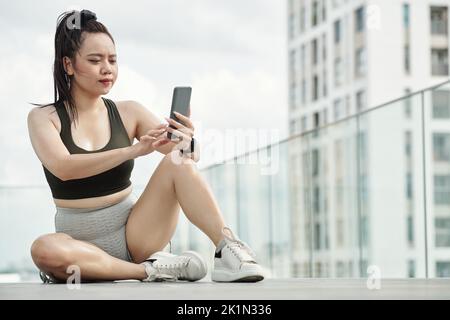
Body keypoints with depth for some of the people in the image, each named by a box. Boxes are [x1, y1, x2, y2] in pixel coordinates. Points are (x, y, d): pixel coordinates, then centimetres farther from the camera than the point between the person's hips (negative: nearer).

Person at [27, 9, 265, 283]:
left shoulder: (128, 113, 4)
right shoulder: (43, 117, -2)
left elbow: (189, 156, -1)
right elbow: (63, 167, -21)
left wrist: (188, 142, -26)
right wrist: (134, 150, -33)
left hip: (133, 236, 2)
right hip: (80, 240, -2)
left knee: (178, 163, -20)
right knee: (44, 250, -37)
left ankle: (228, 249, -29)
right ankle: (149, 270, -25)